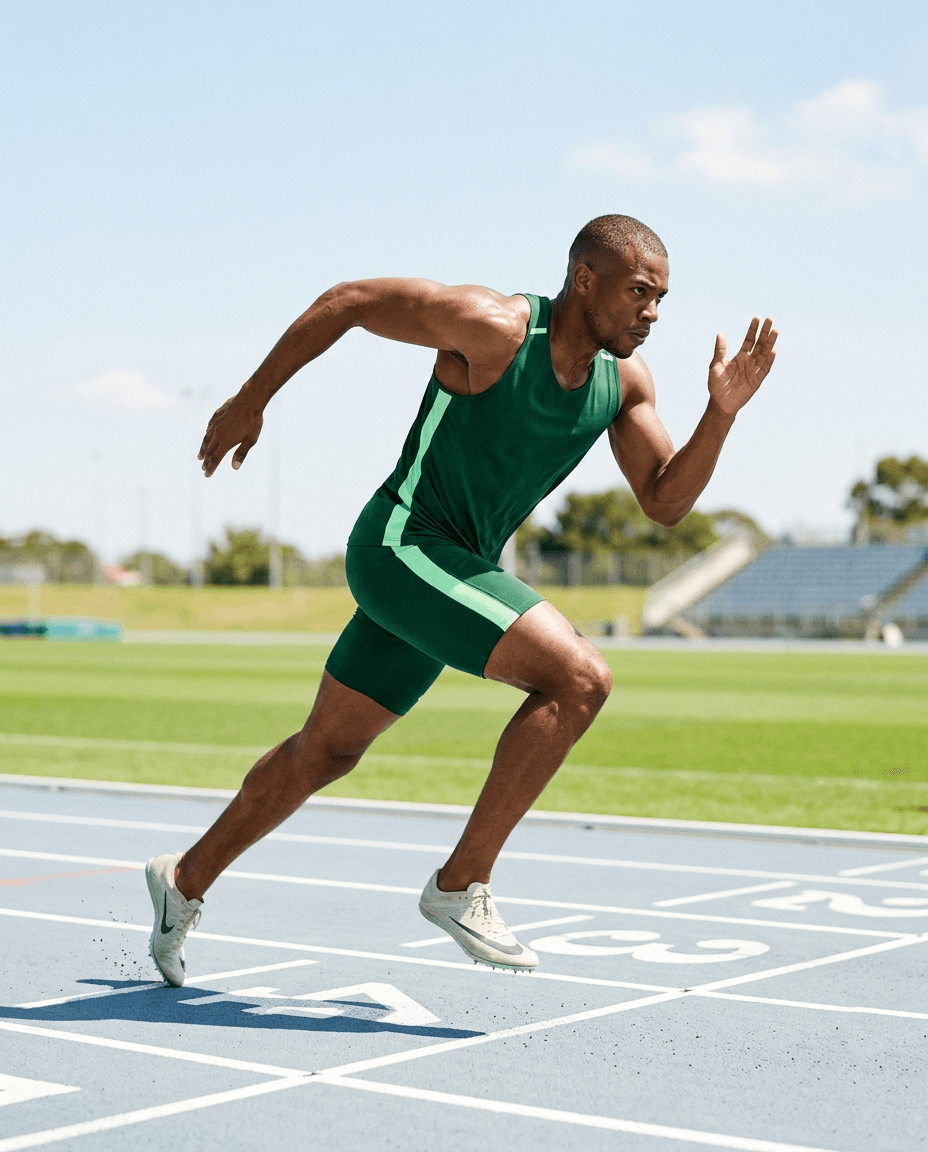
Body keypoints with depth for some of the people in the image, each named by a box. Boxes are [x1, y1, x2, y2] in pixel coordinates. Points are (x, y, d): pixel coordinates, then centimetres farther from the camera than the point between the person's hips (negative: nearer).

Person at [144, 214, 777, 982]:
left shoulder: (624, 379, 2)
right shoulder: (495, 328, -20)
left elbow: (666, 503, 4)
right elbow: (347, 300, -12)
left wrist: (722, 413, -11)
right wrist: (250, 401, -7)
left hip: (458, 570, 8)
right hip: (401, 546, -8)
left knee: (327, 753, 19)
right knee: (579, 678, -22)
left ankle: (185, 880, 38)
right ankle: (462, 885, -12)